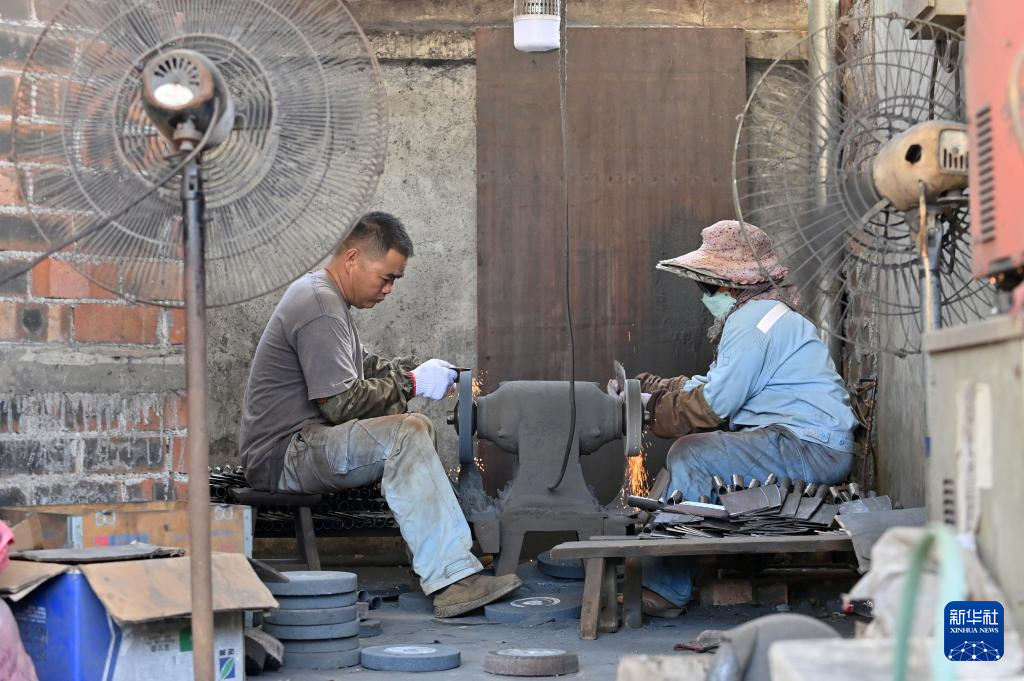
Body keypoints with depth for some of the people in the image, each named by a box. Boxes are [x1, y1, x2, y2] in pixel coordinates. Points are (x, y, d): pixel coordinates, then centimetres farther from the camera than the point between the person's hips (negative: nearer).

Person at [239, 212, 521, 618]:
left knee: (416, 428, 16)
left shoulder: (325, 295, 18)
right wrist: (411, 383, -11)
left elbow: (359, 367, 28)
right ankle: (452, 579, -33)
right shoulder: (320, 309, -17)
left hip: (305, 440, 11)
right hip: (281, 456, -11)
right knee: (406, 434, -27)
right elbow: (343, 403, -21)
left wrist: (413, 369, 12)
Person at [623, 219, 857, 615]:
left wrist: (650, 406, -2)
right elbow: (713, 386, 21)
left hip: (811, 448, -11)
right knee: (692, 451, 14)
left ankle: (667, 589, -15)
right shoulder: (762, 313, 23)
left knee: (690, 456, -19)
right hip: (815, 449, 11)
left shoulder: (753, 317, -12)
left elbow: (714, 404, -15)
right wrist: (650, 388, 14)